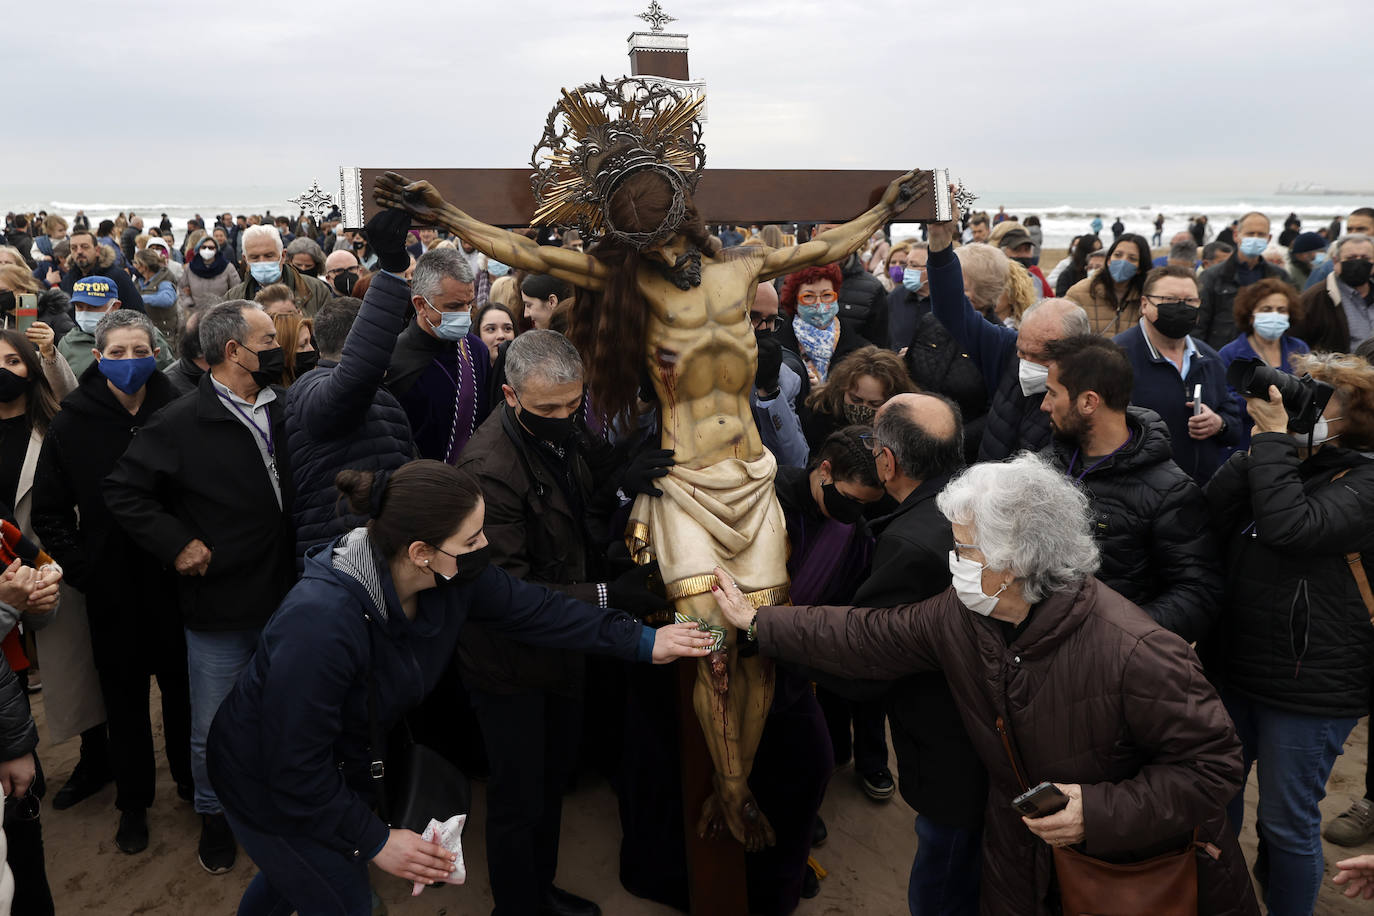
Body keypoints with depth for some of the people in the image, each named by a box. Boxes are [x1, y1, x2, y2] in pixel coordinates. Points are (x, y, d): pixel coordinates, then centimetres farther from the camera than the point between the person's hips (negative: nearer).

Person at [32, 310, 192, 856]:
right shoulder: (71, 423, -4)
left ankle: (193, 782, 35)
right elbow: (49, 514, 1)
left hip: (175, 583, 0)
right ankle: (133, 803, 31)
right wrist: (84, 571, -8)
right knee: (125, 698, 13)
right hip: (112, 591, 0)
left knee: (183, 688, 13)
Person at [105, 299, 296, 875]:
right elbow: (122, 491, -9)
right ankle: (215, 817, 35)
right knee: (213, 733, 11)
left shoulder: (281, 410, 3)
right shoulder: (181, 423, -12)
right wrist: (177, 543, -15)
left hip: (282, 600, 4)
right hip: (219, 610, -4)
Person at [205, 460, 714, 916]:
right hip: (269, 783, -6)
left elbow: (531, 608, -6)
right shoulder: (320, 625, -42)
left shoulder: (455, 576, -21)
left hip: (339, 765, 7)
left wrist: (642, 641, -6)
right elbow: (294, 770, -32)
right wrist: (376, 841, -22)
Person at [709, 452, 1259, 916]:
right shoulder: (959, 616, -13)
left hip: (1143, 869, -5)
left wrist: (1100, 813, -32)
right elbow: (867, 637, -1)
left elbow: (1213, 763, -25)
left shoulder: (1134, 652, -33)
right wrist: (757, 622, 2)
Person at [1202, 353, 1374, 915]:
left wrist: (1273, 438, -22)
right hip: (1232, 670, 6)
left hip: (1310, 688, -6)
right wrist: (1259, 444, -13)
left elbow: (1291, 529, -30)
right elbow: (1211, 519, -7)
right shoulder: (1282, 462, 7)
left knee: (1286, 825, 9)